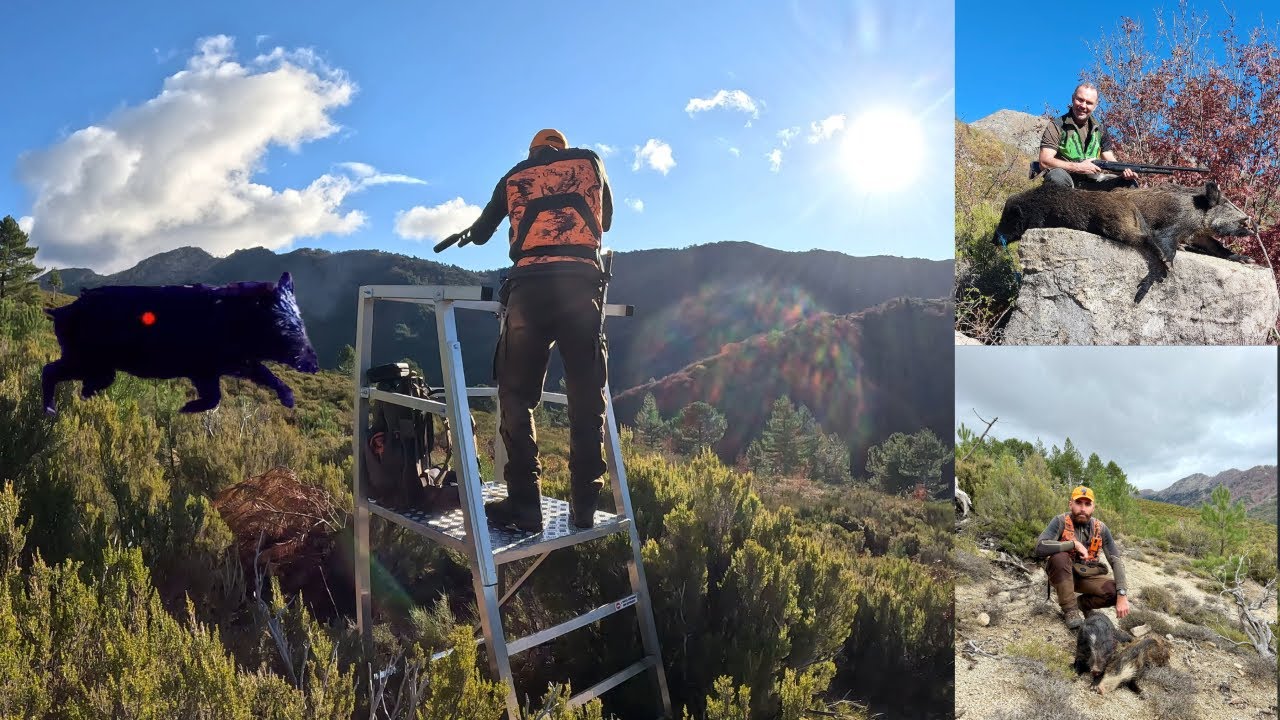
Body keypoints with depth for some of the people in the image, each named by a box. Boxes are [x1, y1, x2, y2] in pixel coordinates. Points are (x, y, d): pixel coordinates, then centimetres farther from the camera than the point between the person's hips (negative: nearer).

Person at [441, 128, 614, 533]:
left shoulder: (514, 176, 22)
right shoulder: (590, 162, 21)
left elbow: (481, 233, 33)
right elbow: (606, 220, 32)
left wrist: (469, 233, 55)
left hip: (530, 286, 0)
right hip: (582, 283, 0)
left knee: (517, 395, 4)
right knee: (586, 396, 5)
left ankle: (524, 507, -3)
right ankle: (583, 506, 5)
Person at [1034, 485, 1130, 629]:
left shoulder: (1101, 528, -6)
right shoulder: (1060, 521, -17)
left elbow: (1116, 561, -9)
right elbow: (1039, 547, -31)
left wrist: (1122, 595, -20)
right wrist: (1074, 544, -32)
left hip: (1087, 576, 3)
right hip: (1062, 574, -3)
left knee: (1114, 592, -23)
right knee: (1060, 557, -35)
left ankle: (1083, 603, 9)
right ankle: (1070, 609, -21)